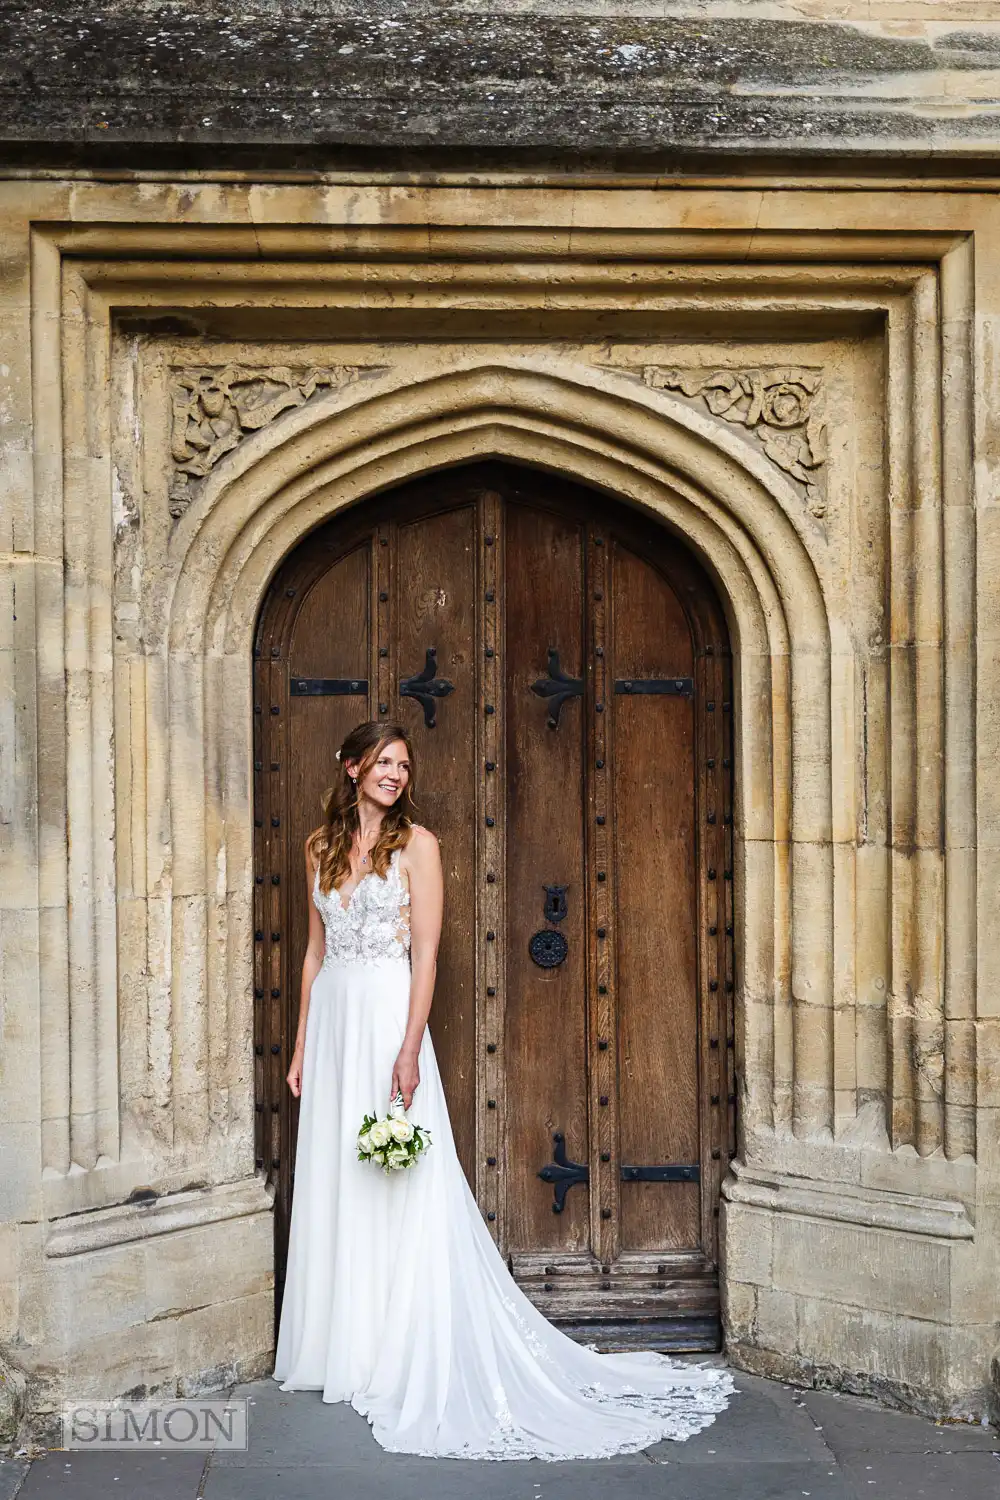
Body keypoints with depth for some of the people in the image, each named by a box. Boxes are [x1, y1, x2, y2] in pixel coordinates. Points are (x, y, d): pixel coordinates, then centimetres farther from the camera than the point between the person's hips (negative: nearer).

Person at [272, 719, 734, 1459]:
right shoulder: (322, 846, 11)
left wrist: (409, 1050, -18)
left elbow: (426, 954, -10)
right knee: (332, 1187, 10)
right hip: (331, 1018, 6)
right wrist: (302, 1044, 13)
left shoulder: (416, 843, -4)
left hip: (387, 1017, -5)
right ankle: (344, 1349, 22)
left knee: (399, 1193, -3)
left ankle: (401, 1356, 7)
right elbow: (316, 950, 15)